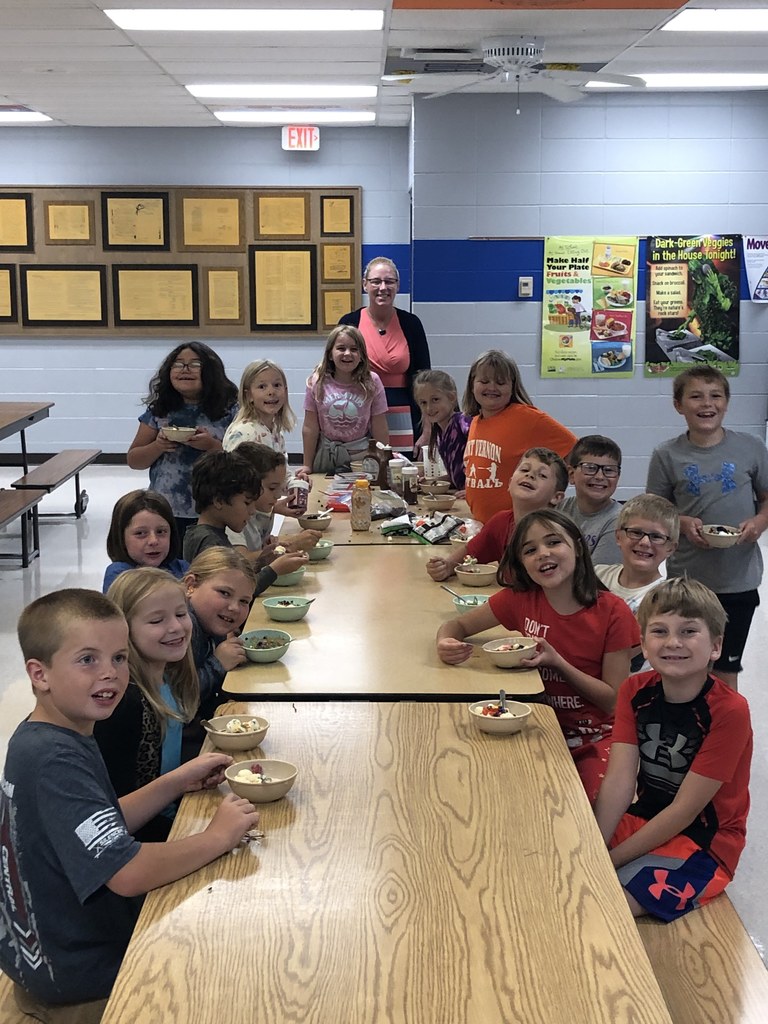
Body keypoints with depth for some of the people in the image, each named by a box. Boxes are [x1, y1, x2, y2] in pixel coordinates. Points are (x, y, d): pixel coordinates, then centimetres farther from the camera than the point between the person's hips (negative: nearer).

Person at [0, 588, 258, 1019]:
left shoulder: (40, 741, 0)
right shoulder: (54, 761, -32)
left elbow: (105, 827, 9)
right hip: (83, 984, -9)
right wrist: (219, 836, -23)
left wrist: (178, 781, -3)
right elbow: (127, 873, -37)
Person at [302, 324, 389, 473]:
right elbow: (310, 428, -1)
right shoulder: (317, 383, -5)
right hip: (326, 455, 1)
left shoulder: (372, 382, -6)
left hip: (363, 455, 0)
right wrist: (307, 467, 0)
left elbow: (380, 430, -2)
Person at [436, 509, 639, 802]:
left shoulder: (612, 612, -10)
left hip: (594, 737, -3)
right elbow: (457, 625, 8)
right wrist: (446, 643, -17)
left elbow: (614, 699, -8)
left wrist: (557, 661, -22)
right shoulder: (520, 598, -3)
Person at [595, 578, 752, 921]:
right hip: (643, 820, 6)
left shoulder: (729, 711, -21)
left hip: (702, 844, -6)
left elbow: (685, 810, -20)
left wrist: (610, 860, -20)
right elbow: (619, 781, -11)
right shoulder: (635, 691, -3)